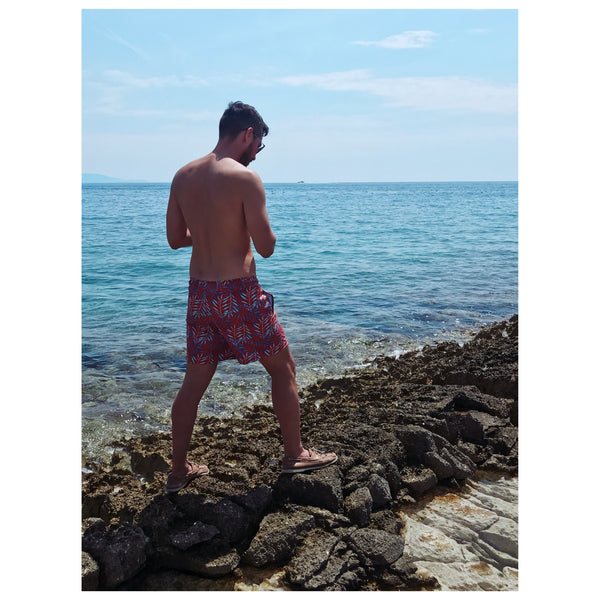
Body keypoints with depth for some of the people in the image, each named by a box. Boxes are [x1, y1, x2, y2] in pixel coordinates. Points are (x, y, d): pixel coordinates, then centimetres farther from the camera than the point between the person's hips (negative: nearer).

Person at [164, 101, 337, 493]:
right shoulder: (245, 178, -13)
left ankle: (179, 471, 25)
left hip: (199, 292, 6)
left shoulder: (183, 176, 6)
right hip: (239, 292, -6)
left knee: (195, 380, 15)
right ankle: (295, 454, 23)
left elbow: (175, 238, 12)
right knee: (283, 369, 12)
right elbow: (266, 247, -13)